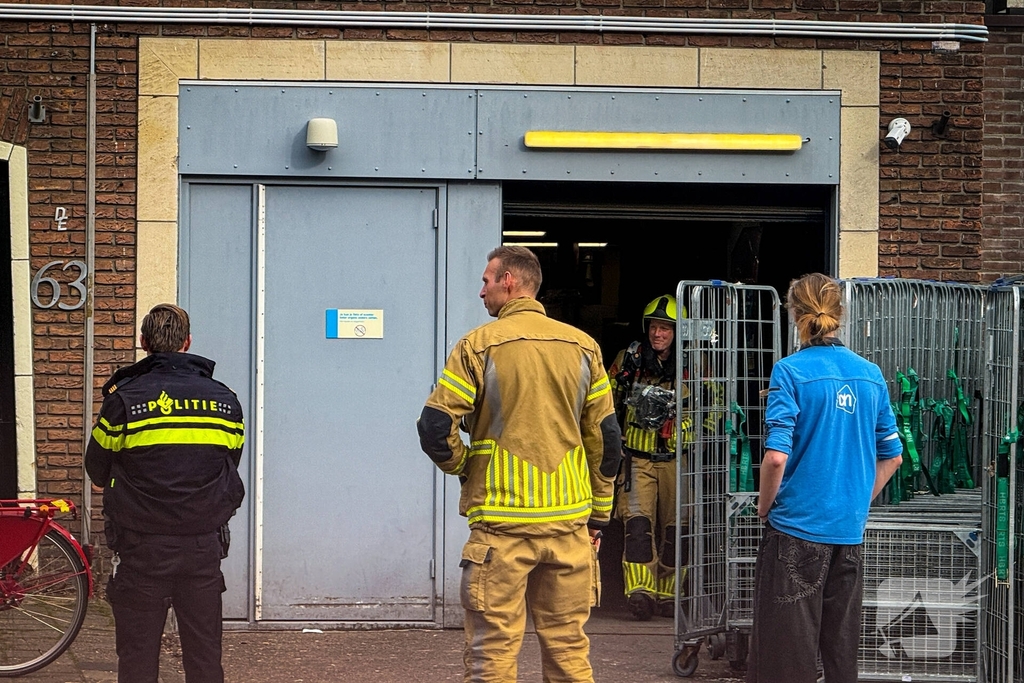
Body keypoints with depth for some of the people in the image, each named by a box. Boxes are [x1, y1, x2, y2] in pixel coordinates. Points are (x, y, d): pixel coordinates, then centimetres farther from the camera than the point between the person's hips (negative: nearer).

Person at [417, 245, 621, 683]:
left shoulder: (479, 345, -6)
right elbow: (604, 438, 8)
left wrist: (465, 468, 10)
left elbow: (435, 428, -10)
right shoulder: (583, 347, 6)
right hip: (569, 523, 4)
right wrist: (599, 516, 15)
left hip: (501, 522, -4)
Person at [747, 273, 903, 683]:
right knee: (841, 647, 14)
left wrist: (764, 507, -3)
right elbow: (892, 456, 11)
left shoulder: (791, 372, -11)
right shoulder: (870, 375, 5)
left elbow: (776, 455, -18)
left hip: (796, 527, -5)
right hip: (850, 531, 5)